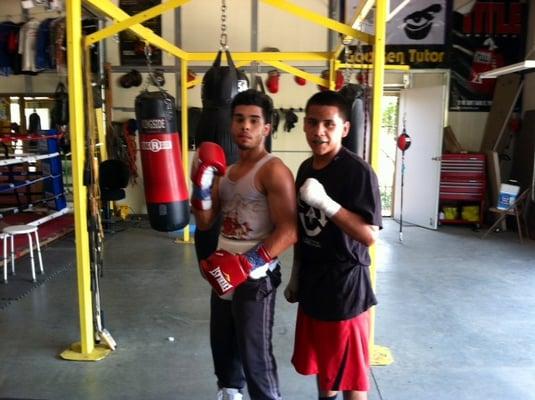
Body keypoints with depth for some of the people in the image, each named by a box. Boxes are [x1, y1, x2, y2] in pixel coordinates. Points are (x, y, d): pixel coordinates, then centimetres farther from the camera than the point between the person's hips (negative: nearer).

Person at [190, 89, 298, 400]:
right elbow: (204, 223, 9)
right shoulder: (225, 171, 10)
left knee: (255, 356, 2)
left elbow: (288, 232, -22)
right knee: (222, 343, 23)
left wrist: (245, 264, -25)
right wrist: (201, 185, -6)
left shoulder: (273, 170, -15)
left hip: (255, 278, -8)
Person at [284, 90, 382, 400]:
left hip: (345, 285, -7)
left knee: (349, 370, 8)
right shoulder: (306, 168, 5)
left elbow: (370, 235, -23)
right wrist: (296, 276, 16)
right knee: (320, 360, 22)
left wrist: (326, 202, -32)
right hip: (312, 283, 7)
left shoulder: (358, 171, -18)